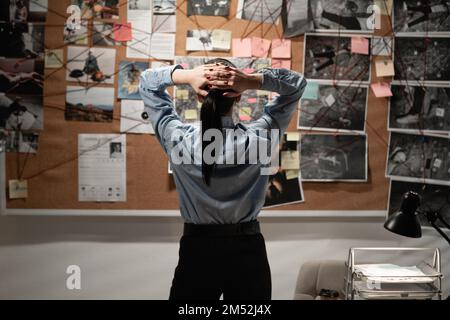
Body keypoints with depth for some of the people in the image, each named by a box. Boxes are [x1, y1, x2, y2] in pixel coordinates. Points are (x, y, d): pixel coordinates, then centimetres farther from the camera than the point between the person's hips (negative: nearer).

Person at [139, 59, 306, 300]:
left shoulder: (178, 139, -13)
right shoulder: (258, 139, -14)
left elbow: (147, 81, 1)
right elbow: (296, 83, -2)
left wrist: (186, 76, -17)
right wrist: (254, 81, -19)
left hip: (196, 251, 0)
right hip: (247, 252, 0)